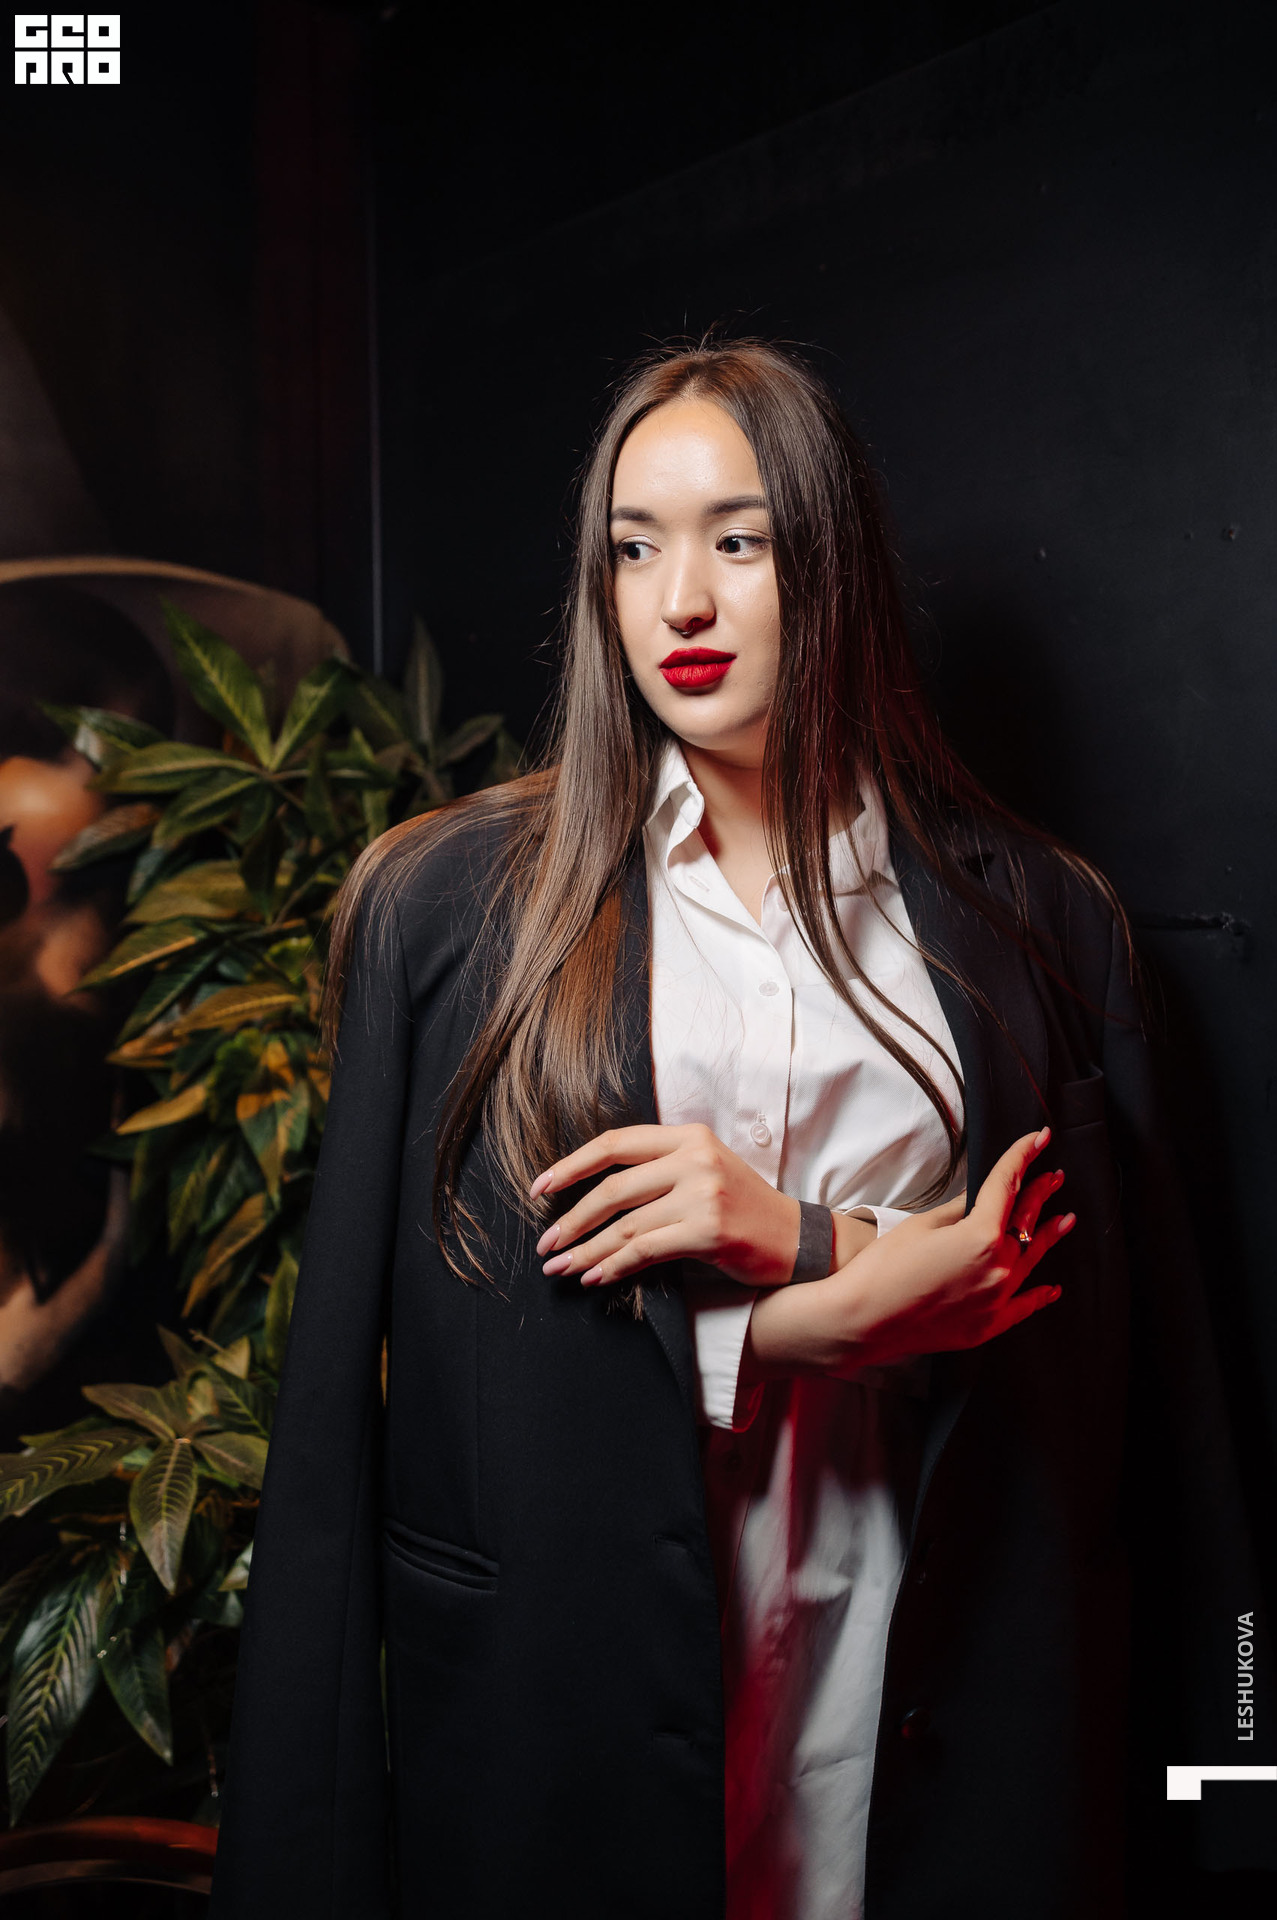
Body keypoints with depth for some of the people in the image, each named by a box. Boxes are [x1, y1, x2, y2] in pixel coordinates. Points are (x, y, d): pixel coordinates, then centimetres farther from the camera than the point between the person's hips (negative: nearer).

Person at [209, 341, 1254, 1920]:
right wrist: (871, 1296, -13)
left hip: (920, 1700, 1)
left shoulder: (1030, 919, 3)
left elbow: (1100, 1306, 1)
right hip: (563, 1661, -1)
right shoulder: (447, 902, -1)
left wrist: (797, 1240, -15)